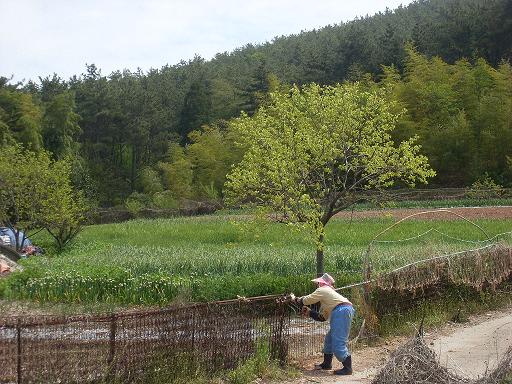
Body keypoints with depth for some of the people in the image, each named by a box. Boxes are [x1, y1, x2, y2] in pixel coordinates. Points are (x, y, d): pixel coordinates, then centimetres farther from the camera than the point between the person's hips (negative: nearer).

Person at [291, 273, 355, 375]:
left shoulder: (322, 290, 6)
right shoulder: (329, 293, 33)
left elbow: (305, 300, 7)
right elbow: (322, 317, 30)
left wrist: (295, 299, 24)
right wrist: (309, 312, 30)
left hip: (341, 311, -10)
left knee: (338, 342, -12)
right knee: (329, 339, 20)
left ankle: (347, 367, -13)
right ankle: (327, 363, 30)